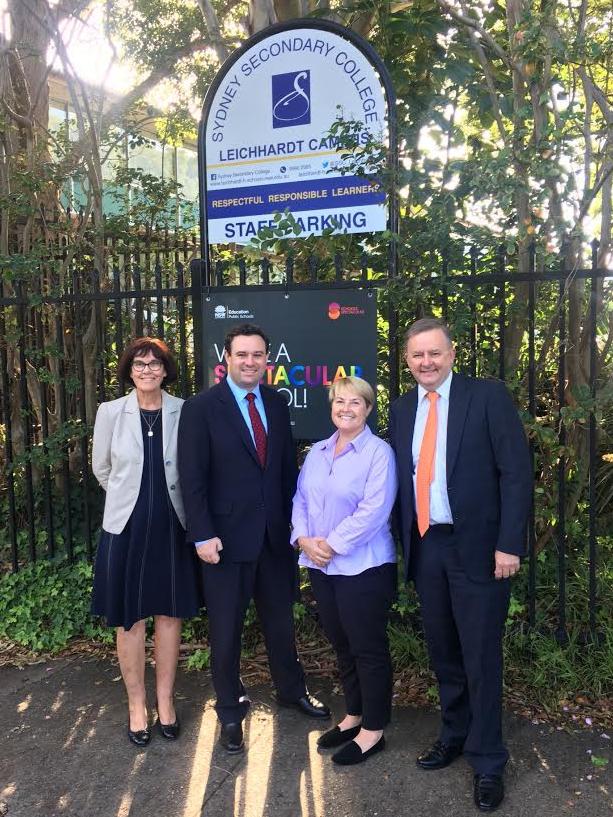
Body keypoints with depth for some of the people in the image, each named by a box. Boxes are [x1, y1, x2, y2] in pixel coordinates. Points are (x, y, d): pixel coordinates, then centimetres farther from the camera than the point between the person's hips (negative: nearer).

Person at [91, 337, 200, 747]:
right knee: (129, 619, 8)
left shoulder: (184, 411, -7)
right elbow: (102, 468, 9)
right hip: (126, 527, 0)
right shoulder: (111, 412, -5)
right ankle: (137, 705, 26)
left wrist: (163, 500, 11)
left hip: (172, 527, 1)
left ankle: (166, 701, 28)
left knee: (170, 615, 11)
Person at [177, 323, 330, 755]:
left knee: (281, 618, 20)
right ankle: (231, 711, 30)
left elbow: (288, 467, 9)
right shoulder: (201, 407, -10)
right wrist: (203, 536, -16)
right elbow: (193, 479, -12)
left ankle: (292, 690, 42)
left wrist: (295, 520, 6)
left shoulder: (277, 404, 5)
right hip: (226, 536, -4)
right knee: (226, 629, 10)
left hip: (276, 533, 5)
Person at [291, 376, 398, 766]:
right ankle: (353, 715, 34)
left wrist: (332, 545, -17)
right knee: (341, 644, 17)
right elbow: (301, 500, 10)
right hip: (321, 566, 7)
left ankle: (373, 730, 20)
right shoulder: (316, 452, 10)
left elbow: (373, 510, -18)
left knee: (368, 647, 5)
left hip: (364, 566, -6)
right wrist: (304, 538, -7)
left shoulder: (379, 452, -11)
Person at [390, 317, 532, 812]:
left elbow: (517, 471, -10)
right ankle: (454, 736, 37)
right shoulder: (402, 410, 8)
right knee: (443, 653, 18)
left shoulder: (488, 396, -7)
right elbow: (404, 478, 11)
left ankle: (487, 763, 23)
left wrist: (508, 544, -15)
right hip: (425, 548, 5)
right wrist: (407, 542, 6)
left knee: (481, 658, 5)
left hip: (477, 548, -5)